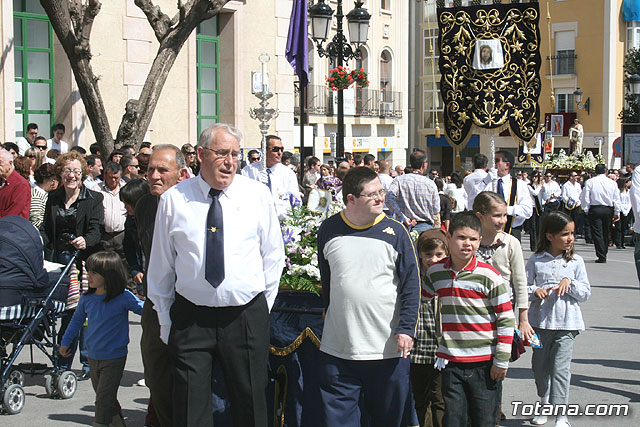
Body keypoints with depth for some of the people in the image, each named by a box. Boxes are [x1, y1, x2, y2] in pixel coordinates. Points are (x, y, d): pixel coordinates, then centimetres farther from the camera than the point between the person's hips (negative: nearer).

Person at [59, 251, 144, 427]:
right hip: (93, 357, 6)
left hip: (114, 358, -6)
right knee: (104, 398, 17)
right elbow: (77, 319, 15)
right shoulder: (87, 298, -1)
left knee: (104, 399, -6)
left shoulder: (123, 297, -16)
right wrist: (65, 342, 21)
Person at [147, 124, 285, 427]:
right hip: (190, 319, 0)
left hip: (246, 319, 0)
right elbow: (161, 268, 7)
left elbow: (273, 256, 9)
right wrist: (166, 322, 8)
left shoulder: (258, 195, 1)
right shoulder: (173, 200, 0)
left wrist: (261, 309, 6)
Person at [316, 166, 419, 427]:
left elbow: (411, 284, -2)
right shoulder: (329, 230, 4)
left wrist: (406, 328, -9)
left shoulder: (395, 232, -2)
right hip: (338, 349, 1)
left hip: (387, 349, -1)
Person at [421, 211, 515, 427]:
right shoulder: (435, 272, 3)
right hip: (451, 362, 3)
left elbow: (506, 318, -7)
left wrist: (501, 361, -8)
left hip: (485, 363, -3)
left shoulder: (488, 275, -8)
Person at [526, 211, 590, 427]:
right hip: (540, 320, 2)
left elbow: (585, 294, 3)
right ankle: (545, 403, 34)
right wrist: (535, 291, -14)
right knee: (539, 366, 13)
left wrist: (569, 282, -13)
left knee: (560, 368, -8)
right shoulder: (536, 260, 2)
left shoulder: (575, 261, 2)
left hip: (566, 322, -2)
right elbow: (523, 286, 6)